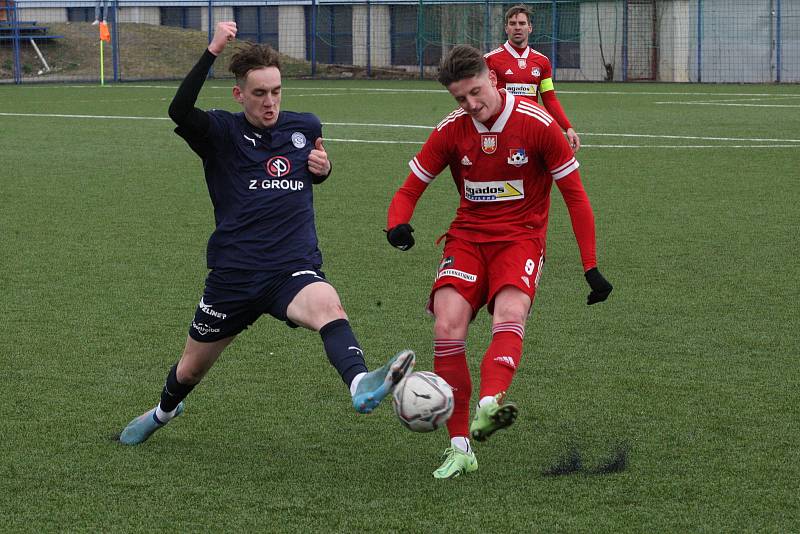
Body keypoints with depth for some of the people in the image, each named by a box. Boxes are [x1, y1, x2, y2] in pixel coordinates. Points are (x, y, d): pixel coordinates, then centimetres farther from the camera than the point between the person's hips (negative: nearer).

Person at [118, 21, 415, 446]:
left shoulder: (305, 127, 7)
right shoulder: (221, 133, -4)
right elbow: (179, 111, -26)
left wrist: (323, 167, 4)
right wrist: (212, 51, -34)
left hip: (295, 268, 0)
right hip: (233, 274, 0)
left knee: (327, 306, -35)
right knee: (192, 367, 17)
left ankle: (361, 385, -62)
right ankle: (164, 412, 52)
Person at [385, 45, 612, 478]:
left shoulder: (537, 124, -9)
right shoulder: (451, 130, -2)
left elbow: (574, 195, -3)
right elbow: (410, 190, 6)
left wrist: (591, 267, -5)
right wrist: (398, 224, -18)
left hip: (520, 237, -2)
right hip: (467, 235, 2)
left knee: (510, 313, -33)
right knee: (448, 324, -22)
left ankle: (487, 408, -57)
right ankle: (460, 448, -16)